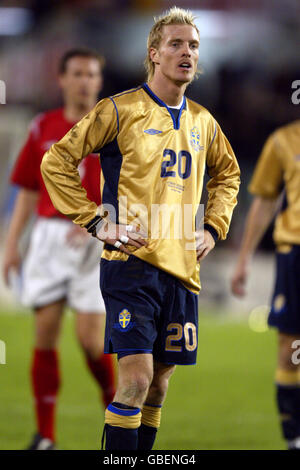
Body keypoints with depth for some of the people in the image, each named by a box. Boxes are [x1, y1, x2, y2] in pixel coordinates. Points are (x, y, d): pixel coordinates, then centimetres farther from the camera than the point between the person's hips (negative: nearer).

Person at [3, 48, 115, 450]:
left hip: (96, 241, -3)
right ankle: (45, 435, 3)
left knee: (90, 338, -9)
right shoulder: (43, 128, 10)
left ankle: (116, 405, 17)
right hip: (49, 236, 3)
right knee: (46, 331, -3)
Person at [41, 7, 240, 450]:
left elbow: (227, 174, 32)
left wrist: (212, 228, 17)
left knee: (160, 378, 8)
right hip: (133, 260, -6)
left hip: (182, 265, 6)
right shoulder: (121, 110, -5)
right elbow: (55, 162, -4)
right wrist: (96, 221, -9)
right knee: (137, 375, -15)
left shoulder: (203, 123, 13)